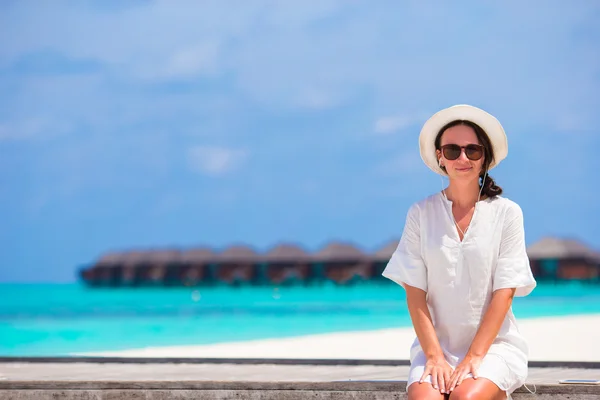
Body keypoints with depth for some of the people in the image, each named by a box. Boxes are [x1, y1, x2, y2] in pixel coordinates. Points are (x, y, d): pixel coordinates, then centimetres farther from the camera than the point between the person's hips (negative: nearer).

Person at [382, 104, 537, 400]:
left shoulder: (506, 213, 2)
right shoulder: (420, 213, 6)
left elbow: (504, 292, -4)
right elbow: (415, 292, 1)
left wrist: (474, 357, -13)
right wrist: (434, 355, -11)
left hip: (493, 342, -1)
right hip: (436, 341, 1)